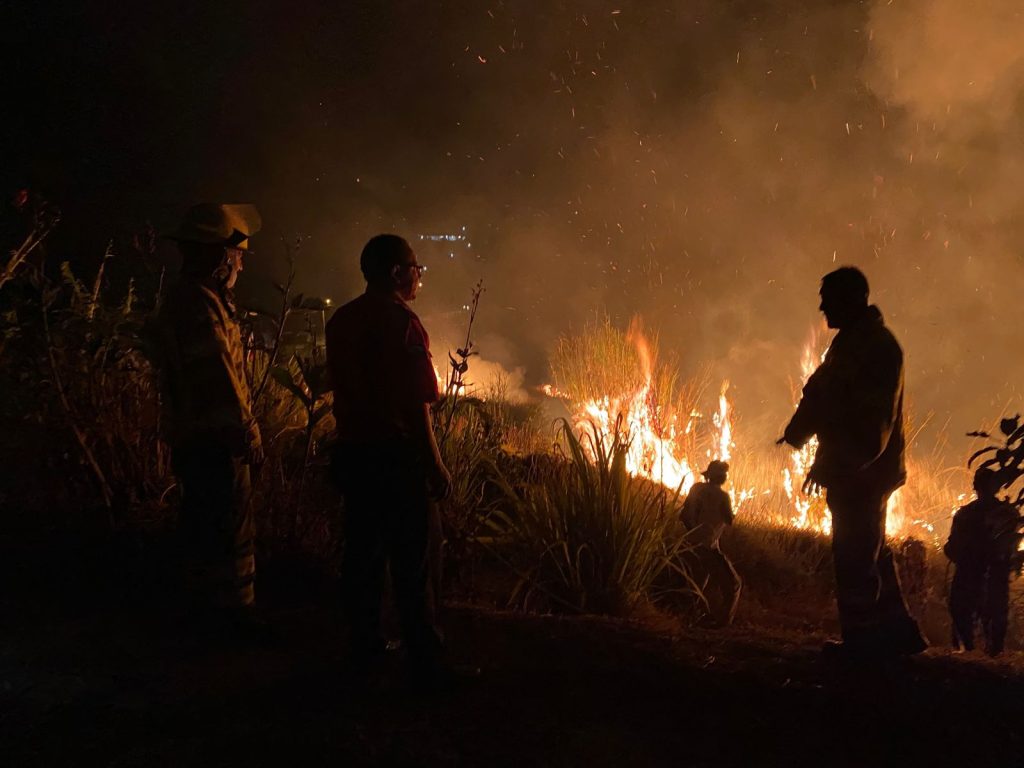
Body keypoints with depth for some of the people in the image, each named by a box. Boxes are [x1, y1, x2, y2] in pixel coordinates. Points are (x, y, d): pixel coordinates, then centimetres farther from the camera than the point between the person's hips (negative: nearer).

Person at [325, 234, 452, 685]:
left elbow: (343, 389, 14)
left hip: (353, 451, 8)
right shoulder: (402, 322, -14)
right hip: (396, 456, -8)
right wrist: (435, 465, -13)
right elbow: (415, 406, -18)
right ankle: (424, 660, 2)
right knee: (409, 561, -3)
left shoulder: (341, 321, 9)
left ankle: (364, 647, 23)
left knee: (362, 551, 14)